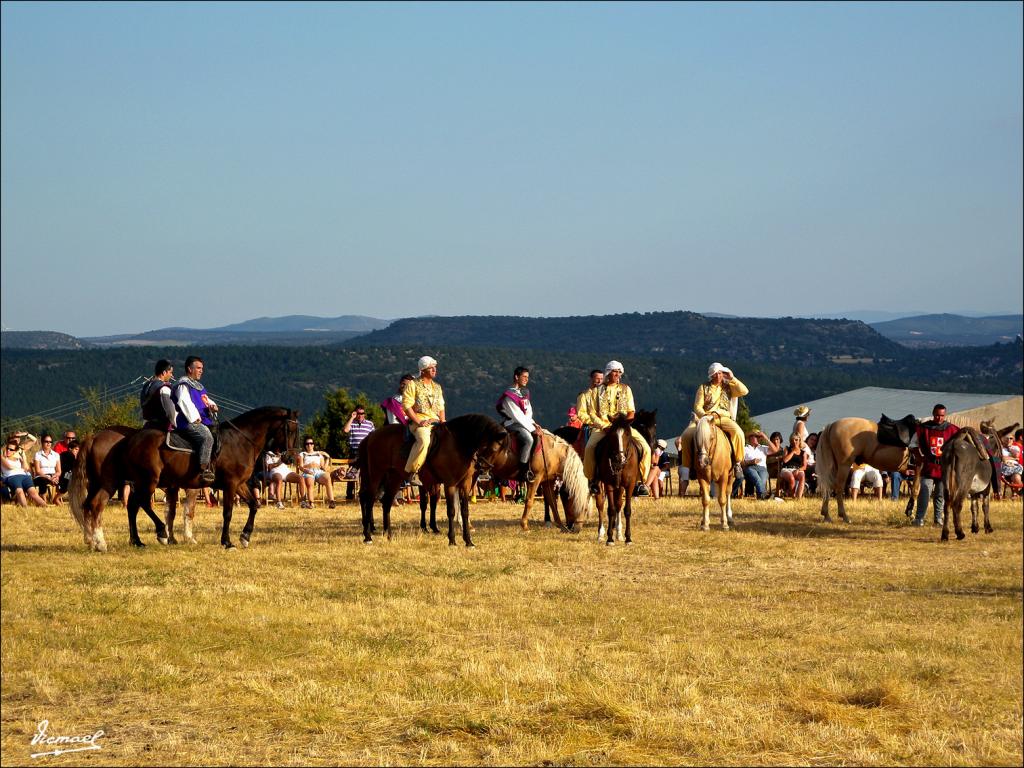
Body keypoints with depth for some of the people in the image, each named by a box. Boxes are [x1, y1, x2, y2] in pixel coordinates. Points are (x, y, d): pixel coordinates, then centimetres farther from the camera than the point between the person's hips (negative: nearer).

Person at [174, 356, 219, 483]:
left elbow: (206, 401, 27)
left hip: (203, 421, 10)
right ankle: (204, 469, -36)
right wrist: (195, 418, -19)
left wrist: (212, 406, 4)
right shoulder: (183, 385, -5)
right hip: (189, 423, -10)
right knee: (207, 437, -30)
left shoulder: (198, 386, 25)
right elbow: (184, 403, -17)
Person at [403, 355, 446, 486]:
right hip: (419, 420, -7)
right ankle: (413, 472, -33)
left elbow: (441, 407, 24)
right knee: (424, 440, -36)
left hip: (435, 421, 7)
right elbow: (406, 405, -7)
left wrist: (442, 422, 4)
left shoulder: (437, 387, 21)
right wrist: (419, 422, -16)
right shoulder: (413, 385, 1)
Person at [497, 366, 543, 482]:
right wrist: (533, 429, -18)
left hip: (525, 423, 10)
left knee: (543, 436, -3)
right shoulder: (509, 396, -14)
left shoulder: (524, 392, 14)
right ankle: (523, 472, -32)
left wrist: (534, 424, -1)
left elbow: (529, 412, 17)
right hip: (512, 424, -10)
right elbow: (518, 417, -18)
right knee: (528, 439, -32)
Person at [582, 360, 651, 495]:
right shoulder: (597, 391, 10)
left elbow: (631, 412, 11)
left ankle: (641, 481, -10)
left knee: (645, 447, -21)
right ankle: (593, 479, -13)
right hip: (601, 426, -2)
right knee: (590, 448, -32)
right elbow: (592, 413, 4)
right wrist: (605, 426, -11)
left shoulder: (626, 389, 15)